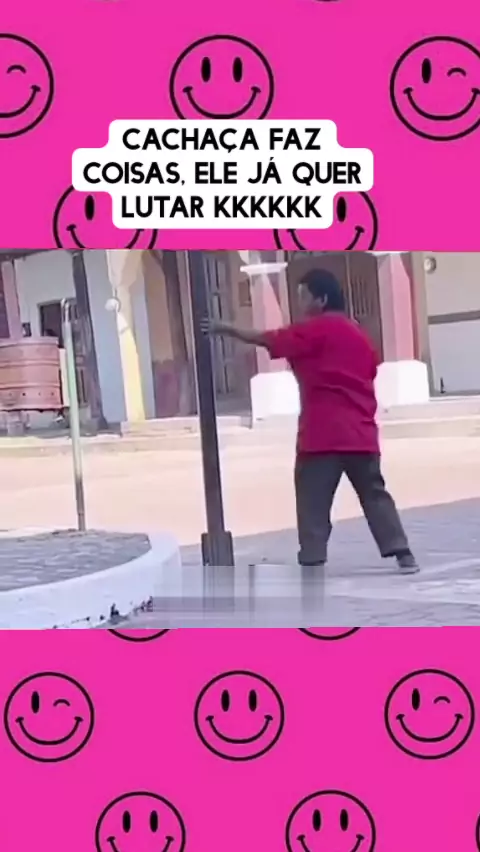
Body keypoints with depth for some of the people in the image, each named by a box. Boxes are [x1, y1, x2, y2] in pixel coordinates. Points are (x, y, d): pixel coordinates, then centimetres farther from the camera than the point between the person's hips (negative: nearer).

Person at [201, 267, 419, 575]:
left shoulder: (314, 330, -5)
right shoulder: (357, 332, 16)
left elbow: (266, 339, -7)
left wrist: (226, 329, 0)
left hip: (323, 433, -7)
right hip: (360, 432, 7)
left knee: (313, 501, -2)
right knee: (374, 494, 15)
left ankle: (312, 562, -7)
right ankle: (403, 553, 11)